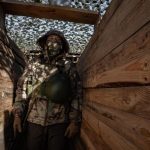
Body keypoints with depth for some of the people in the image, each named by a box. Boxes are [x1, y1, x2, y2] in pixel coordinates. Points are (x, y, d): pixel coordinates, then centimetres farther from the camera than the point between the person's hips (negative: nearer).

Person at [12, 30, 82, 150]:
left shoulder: (69, 67, 1)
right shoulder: (34, 66, 7)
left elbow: (77, 94, -2)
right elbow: (21, 89, 7)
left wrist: (75, 121, -7)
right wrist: (17, 115, -1)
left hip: (59, 123, -1)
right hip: (35, 121, 2)